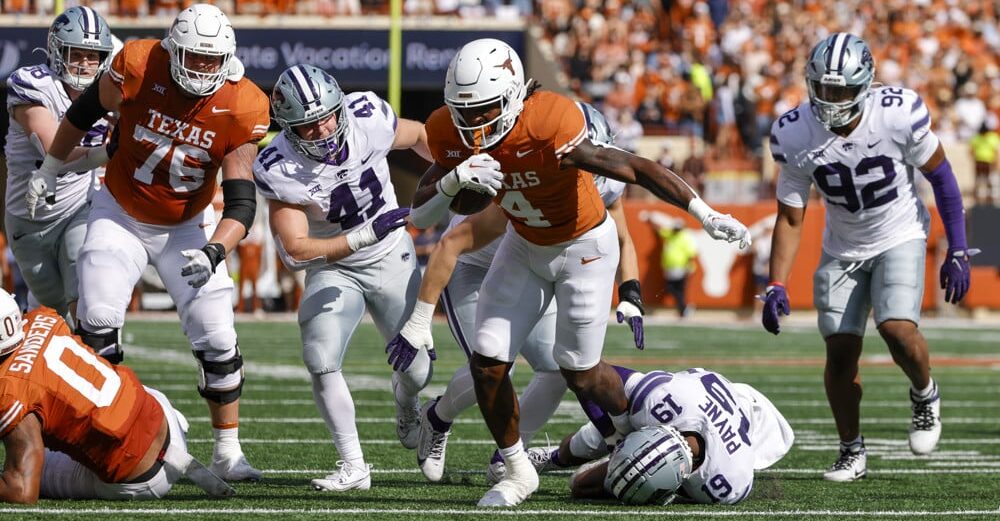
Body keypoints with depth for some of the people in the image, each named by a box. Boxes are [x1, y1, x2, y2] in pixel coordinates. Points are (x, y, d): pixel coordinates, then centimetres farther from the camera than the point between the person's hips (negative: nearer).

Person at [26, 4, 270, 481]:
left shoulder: (241, 110, -22)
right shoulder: (138, 68, -24)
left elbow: (241, 202, -22)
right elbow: (84, 111, -4)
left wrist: (214, 252, -39)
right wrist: (49, 170, 7)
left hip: (186, 227, 1)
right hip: (121, 216, -1)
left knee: (217, 340, -5)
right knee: (96, 323, -15)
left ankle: (227, 452, 8)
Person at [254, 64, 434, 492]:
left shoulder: (368, 118, -23)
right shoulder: (279, 171, -28)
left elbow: (419, 136, 0)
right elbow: (295, 250, -28)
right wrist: (366, 235, -35)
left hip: (392, 258, 2)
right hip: (332, 268, -2)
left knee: (416, 367, 4)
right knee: (322, 363, -19)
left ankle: (406, 401, 42)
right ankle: (353, 467, -4)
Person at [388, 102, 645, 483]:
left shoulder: (604, 187, -16)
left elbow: (621, 241, 6)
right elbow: (452, 243, -35)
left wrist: (630, 297, -11)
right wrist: (419, 321, -34)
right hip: (472, 270, -6)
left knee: (559, 369, -10)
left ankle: (505, 458, 9)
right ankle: (437, 419, 13)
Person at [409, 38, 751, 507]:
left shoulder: (548, 127, -37)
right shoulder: (451, 135, -18)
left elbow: (634, 168, -36)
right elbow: (420, 216, -14)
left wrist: (704, 213, -40)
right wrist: (455, 179, -36)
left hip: (583, 246, -5)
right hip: (525, 247, 5)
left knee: (578, 372, 3)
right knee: (487, 363, -2)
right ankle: (517, 471, 18)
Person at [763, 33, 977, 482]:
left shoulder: (899, 115, -26)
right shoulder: (795, 135, -18)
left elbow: (940, 176, -9)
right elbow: (790, 217, -7)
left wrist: (957, 252, -7)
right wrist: (776, 287, -16)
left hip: (901, 238, -3)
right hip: (843, 248, 3)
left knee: (897, 327, -24)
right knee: (840, 350, -2)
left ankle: (925, 395, 9)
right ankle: (851, 451, 17)